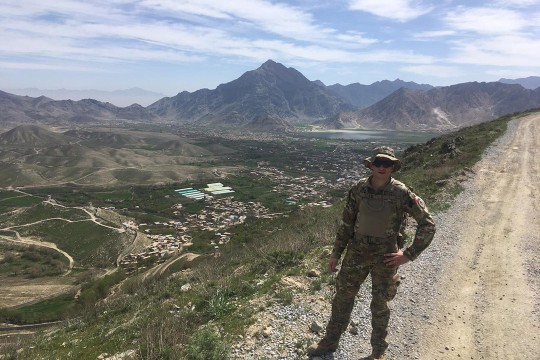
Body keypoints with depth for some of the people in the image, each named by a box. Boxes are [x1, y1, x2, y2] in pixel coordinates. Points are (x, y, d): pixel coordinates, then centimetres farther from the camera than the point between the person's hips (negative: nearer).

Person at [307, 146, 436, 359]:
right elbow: (347, 222, 3)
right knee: (342, 297, 14)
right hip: (357, 252, 3)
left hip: (385, 257, -3)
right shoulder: (359, 189, -5)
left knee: (379, 305, 13)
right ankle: (330, 341, 35)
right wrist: (336, 253, 6)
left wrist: (409, 254, -11)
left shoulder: (402, 193, -14)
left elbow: (427, 224, -7)